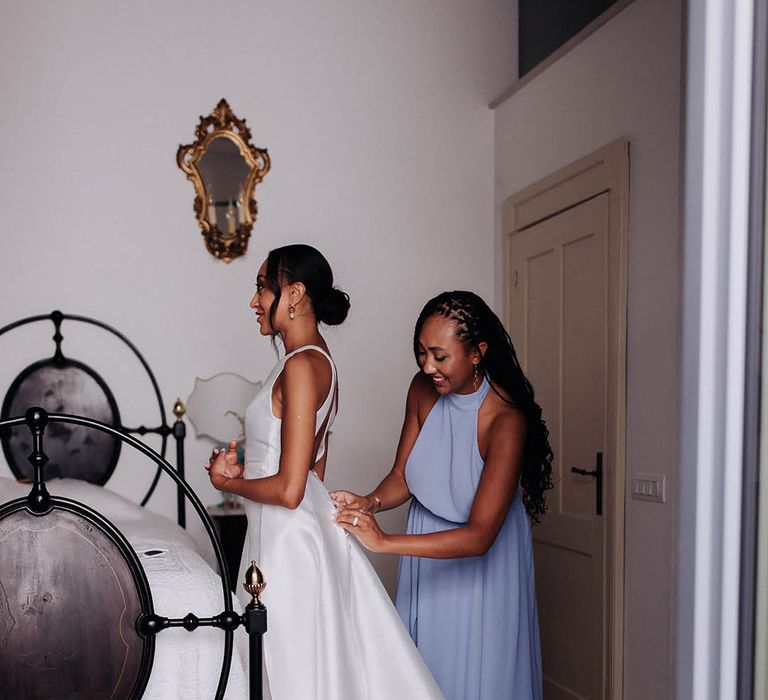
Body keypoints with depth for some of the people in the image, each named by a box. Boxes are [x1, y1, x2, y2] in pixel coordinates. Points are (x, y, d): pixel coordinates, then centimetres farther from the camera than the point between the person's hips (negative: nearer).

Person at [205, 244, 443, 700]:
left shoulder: (301, 365, -19)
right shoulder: (321, 362, 10)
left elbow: (288, 489, -23)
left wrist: (227, 482, -7)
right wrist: (243, 471, 7)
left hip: (289, 540, -10)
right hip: (303, 530, 10)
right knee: (329, 661, 17)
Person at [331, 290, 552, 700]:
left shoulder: (505, 420, -27)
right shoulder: (423, 390, -10)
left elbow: (479, 537, -31)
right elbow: (402, 477, -2)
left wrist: (384, 542, -36)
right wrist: (370, 503, -25)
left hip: (482, 564, -5)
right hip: (426, 556, 5)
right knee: (425, 664, 14)